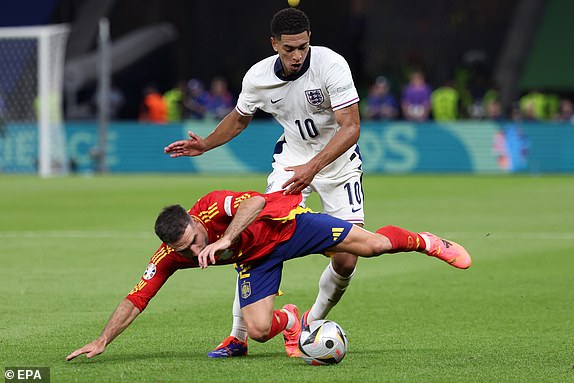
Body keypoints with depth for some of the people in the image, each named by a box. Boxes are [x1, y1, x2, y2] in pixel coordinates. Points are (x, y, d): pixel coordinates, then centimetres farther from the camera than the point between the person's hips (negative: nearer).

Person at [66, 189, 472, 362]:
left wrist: (226, 238, -59)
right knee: (258, 330, -13)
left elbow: (256, 201, -50)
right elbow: (136, 299, -18)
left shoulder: (213, 206, -36)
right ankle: (291, 320, 25)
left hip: (284, 222, -4)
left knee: (371, 245, -7)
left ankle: (424, 242, 24)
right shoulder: (169, 257, -22)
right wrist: (101, 342, -26)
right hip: (255, 258, 4)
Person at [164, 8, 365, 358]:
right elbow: (240, 118, 12)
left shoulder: (331, 65, -24)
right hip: (292, 157, 2)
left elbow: (351, 126, -29)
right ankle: (238, 336, -3)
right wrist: (205, 145, 4)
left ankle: (313, 323, 17)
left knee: (346, 260, -12)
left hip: (338, 159, -2)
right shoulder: (258, 77, -12)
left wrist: (313, 167, -40)